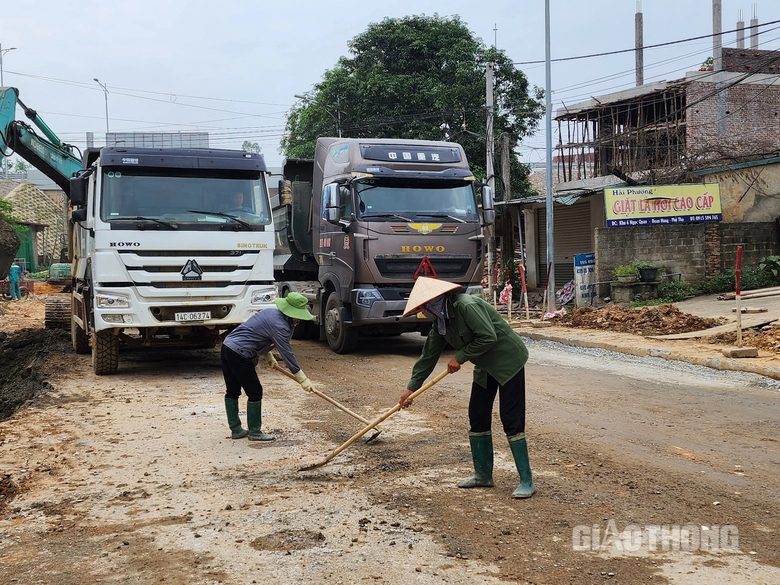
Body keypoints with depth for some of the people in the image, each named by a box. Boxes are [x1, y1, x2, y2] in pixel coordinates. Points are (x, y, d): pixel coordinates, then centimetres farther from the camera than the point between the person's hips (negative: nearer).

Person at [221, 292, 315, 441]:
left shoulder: (272, 313, 12)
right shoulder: (279, 325, -17)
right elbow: (287, 354, -15)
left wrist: (268, 356, 29)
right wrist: (303, 379, -9)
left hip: (227, 346, 10)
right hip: (239, 354, -10)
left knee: (232, 391, 15)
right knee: (255, 392, 1)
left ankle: (235, 429, 25)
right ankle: (254, 432, 10)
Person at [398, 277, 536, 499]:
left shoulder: (467, 306, -25)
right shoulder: (441, 321, 3)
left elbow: (488, 337, -29)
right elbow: (429, 355, 9)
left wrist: (460, 357, -19)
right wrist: (412, 387, 9)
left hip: (508, 361, -9)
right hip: (486, 367, 9)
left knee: (511, 420, -10)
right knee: (477, 416, 9)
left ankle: (526, 481, -4)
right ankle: (483, 474, 20)